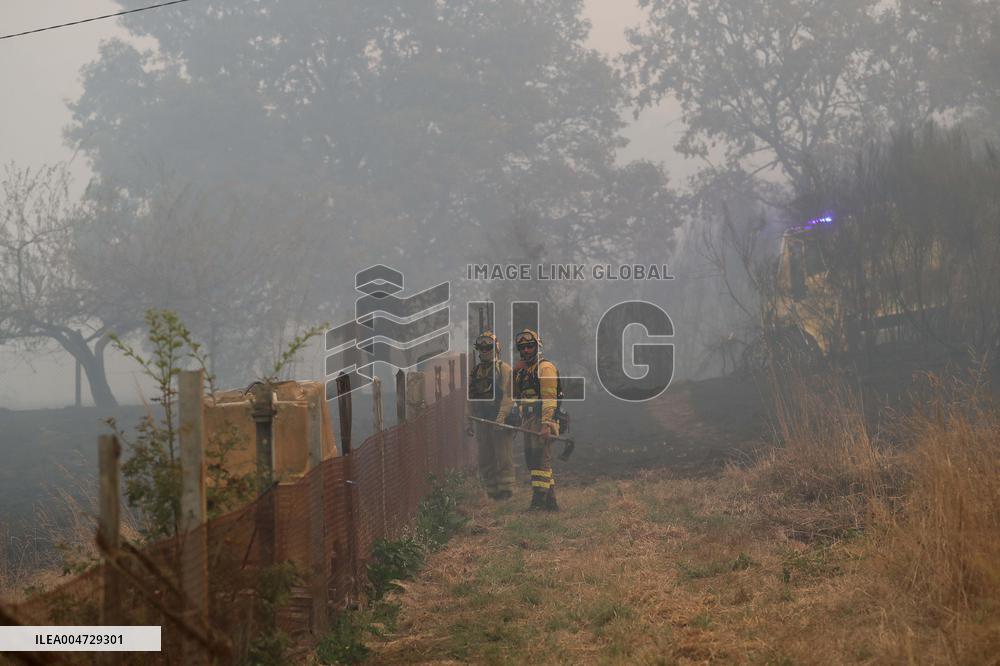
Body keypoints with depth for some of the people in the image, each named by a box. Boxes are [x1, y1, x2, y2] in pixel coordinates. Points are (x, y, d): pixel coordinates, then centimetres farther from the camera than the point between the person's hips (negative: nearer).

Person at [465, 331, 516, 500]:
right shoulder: (474, 372, 15)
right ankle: (492, 492, 14)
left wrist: (501, 417, -22)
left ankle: (506, 491, -2)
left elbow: (508, 396, -12)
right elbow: (470, 398, 18)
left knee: (503, 458, -6)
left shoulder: (504, 369, -3)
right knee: (485, 460, 7)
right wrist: (469, 421, 13)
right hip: (482, 421, 6)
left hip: (501, 422, -6)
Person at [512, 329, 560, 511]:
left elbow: (549, 397, -17)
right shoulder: (522, 370, 20)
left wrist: (546, 424, -26)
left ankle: (539, 502, -16)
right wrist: (514, 372, 5)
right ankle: (550, 501, 17)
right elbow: (513, 394, 17)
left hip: (542, 421, -9)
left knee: (540, 461, -12)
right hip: (528, 422, 9)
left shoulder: (545, 367, -8)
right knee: (532, 460, 11)